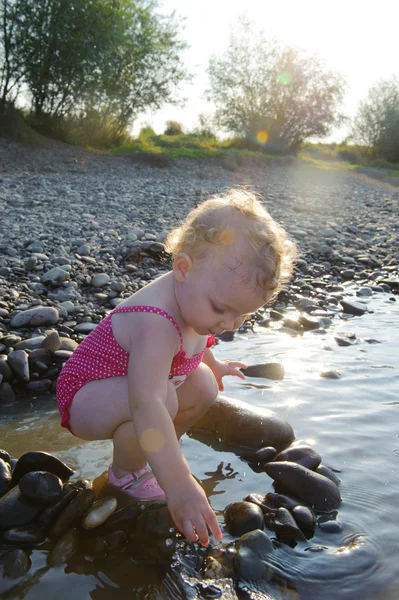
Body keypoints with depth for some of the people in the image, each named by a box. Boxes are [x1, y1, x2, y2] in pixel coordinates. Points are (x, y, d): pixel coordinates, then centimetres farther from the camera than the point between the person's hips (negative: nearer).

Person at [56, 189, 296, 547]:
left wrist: (212, 364, 33)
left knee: (203, 387, -1)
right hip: (84, 398, -9)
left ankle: (150, 452, 17)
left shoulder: (196, 297, -9)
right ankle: (126, 473, -6)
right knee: (162, 396, -35)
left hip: (119, 386, 9)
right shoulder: (155, 323, -40)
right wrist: (178, 484, -56)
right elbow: (146, 404, -52)